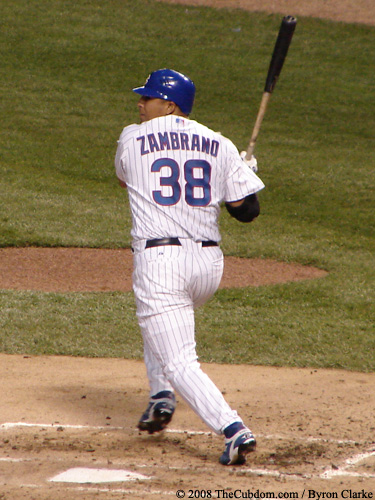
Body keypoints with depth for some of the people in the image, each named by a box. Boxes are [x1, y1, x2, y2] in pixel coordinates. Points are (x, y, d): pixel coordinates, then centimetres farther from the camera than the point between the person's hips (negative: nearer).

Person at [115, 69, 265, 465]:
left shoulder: (132, 139, 5)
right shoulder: (220, 146, 8)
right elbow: (247, 210, 6)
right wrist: (245, 172, 26)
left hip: (158, 260, -5)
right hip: (209, 262, 5)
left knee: (180, 363, -6)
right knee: (158, 319, 35)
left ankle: (232, 429, -23)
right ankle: (162, 396, 23)